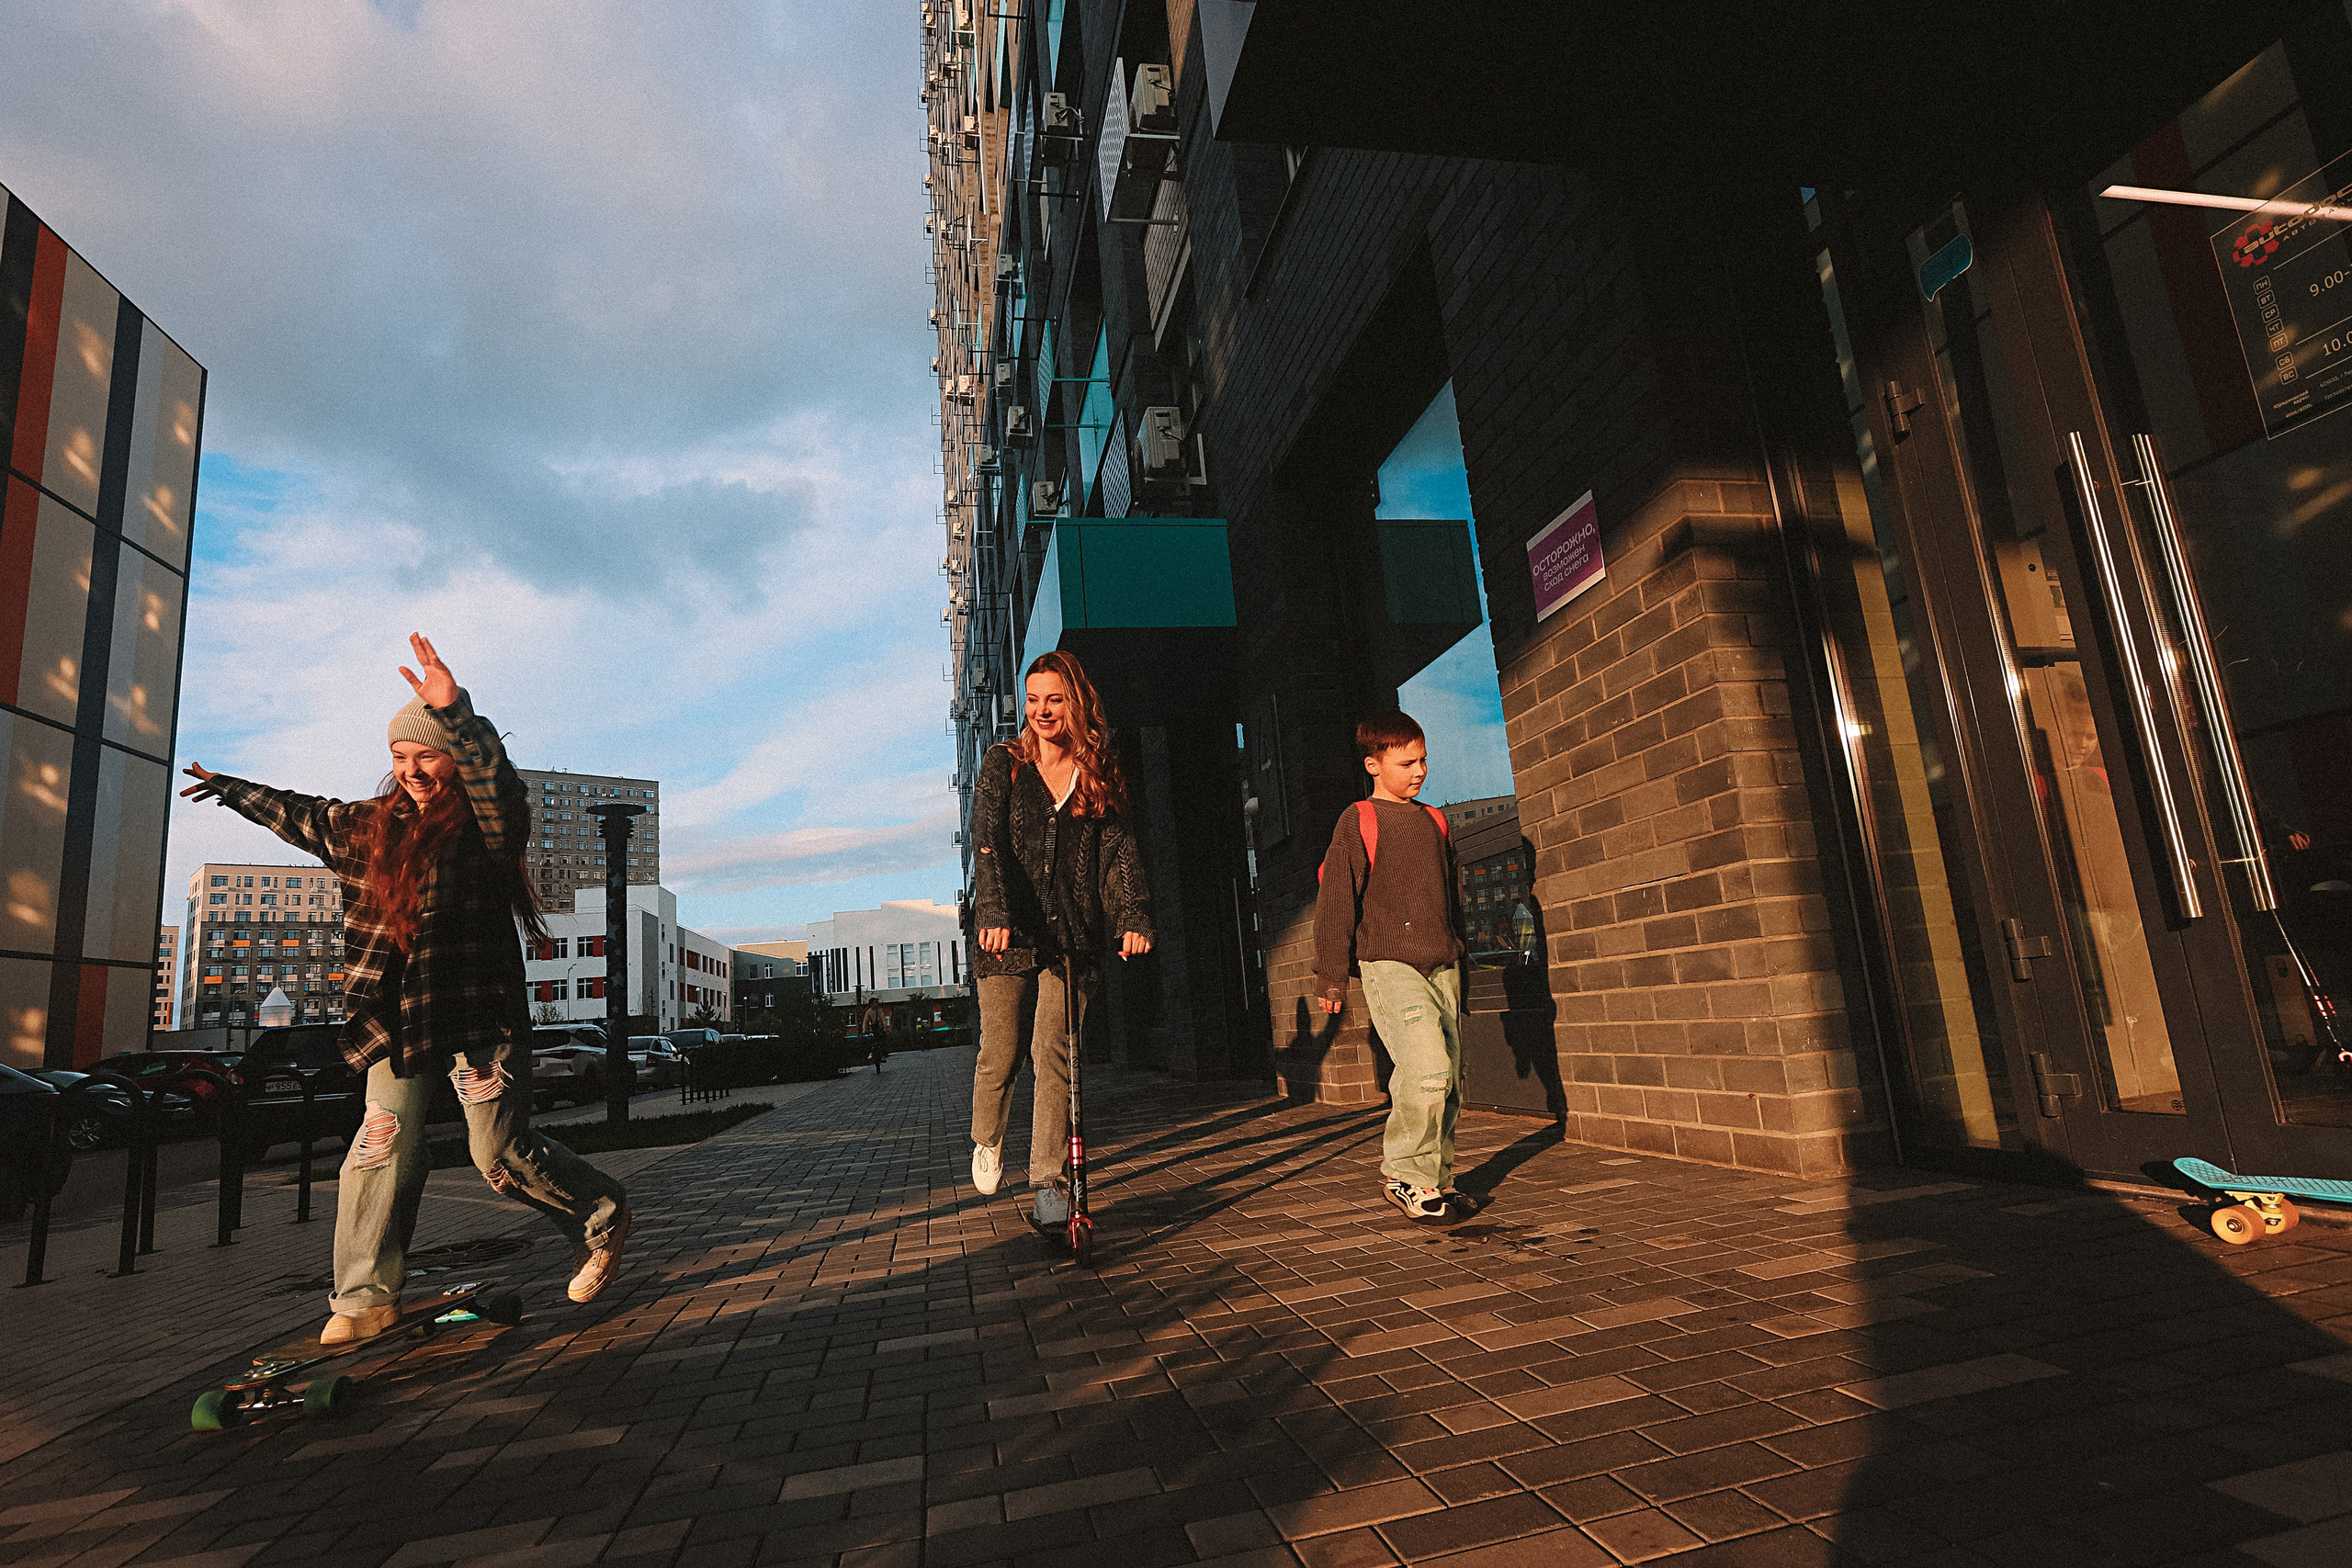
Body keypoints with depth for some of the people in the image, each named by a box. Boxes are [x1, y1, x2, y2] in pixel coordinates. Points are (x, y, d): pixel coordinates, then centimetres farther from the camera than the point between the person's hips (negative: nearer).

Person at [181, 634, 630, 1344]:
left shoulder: (486, 825, -10)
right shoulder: (369, 826, 11)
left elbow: (497, 785, -35)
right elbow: (300, 814, 32)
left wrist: (454, 713, -49)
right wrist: (231, 790, 47)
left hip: (477, 1014, -6)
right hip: (398, 1019, 6)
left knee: (502, 1156, -2)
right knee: (380, 1151, 7)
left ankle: (602, 1217, 20)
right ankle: (367, 1297, 21)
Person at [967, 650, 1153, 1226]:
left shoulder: (1100, 777, 9)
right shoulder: (1003, 763, 5)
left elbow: (1119, 852, 1)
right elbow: (987, 843, -7)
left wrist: (1133, 916, -16)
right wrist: (995, 912, -23)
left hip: (1071, 939, 1)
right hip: (1008, 934, 0)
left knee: (1054, 1056, -5)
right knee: (1000, 1056, 3)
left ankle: (1049, 1183, 5)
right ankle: (986, 1143, 33)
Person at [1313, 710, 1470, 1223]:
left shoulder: (1435, 821, 16)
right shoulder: (1358, 822, -2)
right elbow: (1336, 901, -4)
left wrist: (1458, 952, 29)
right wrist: (1331, 977, -6)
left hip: (1441, 965, 6)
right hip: (1388, 964, -6)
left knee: (1448, 1079, 6)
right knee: (1428, 1066, -18)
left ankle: (1437, 1178, 21)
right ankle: (1405, 1176, -1)